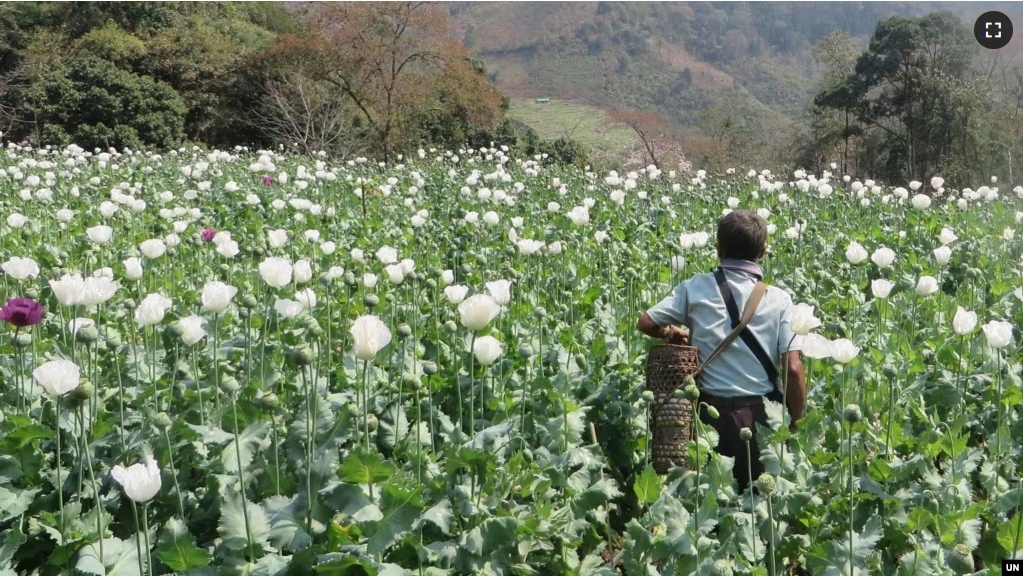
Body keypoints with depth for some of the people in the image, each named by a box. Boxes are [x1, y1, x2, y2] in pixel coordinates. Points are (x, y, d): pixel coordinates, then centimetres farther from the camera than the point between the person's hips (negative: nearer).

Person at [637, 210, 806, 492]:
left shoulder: (696, 288, -4)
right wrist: (797, 420, 1)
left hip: (710, 411, 1)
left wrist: (673, 333, 22)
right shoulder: (779, 299, -5)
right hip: (760, 414, 0)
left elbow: (645, 323, 2)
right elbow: (793, 369, -10)